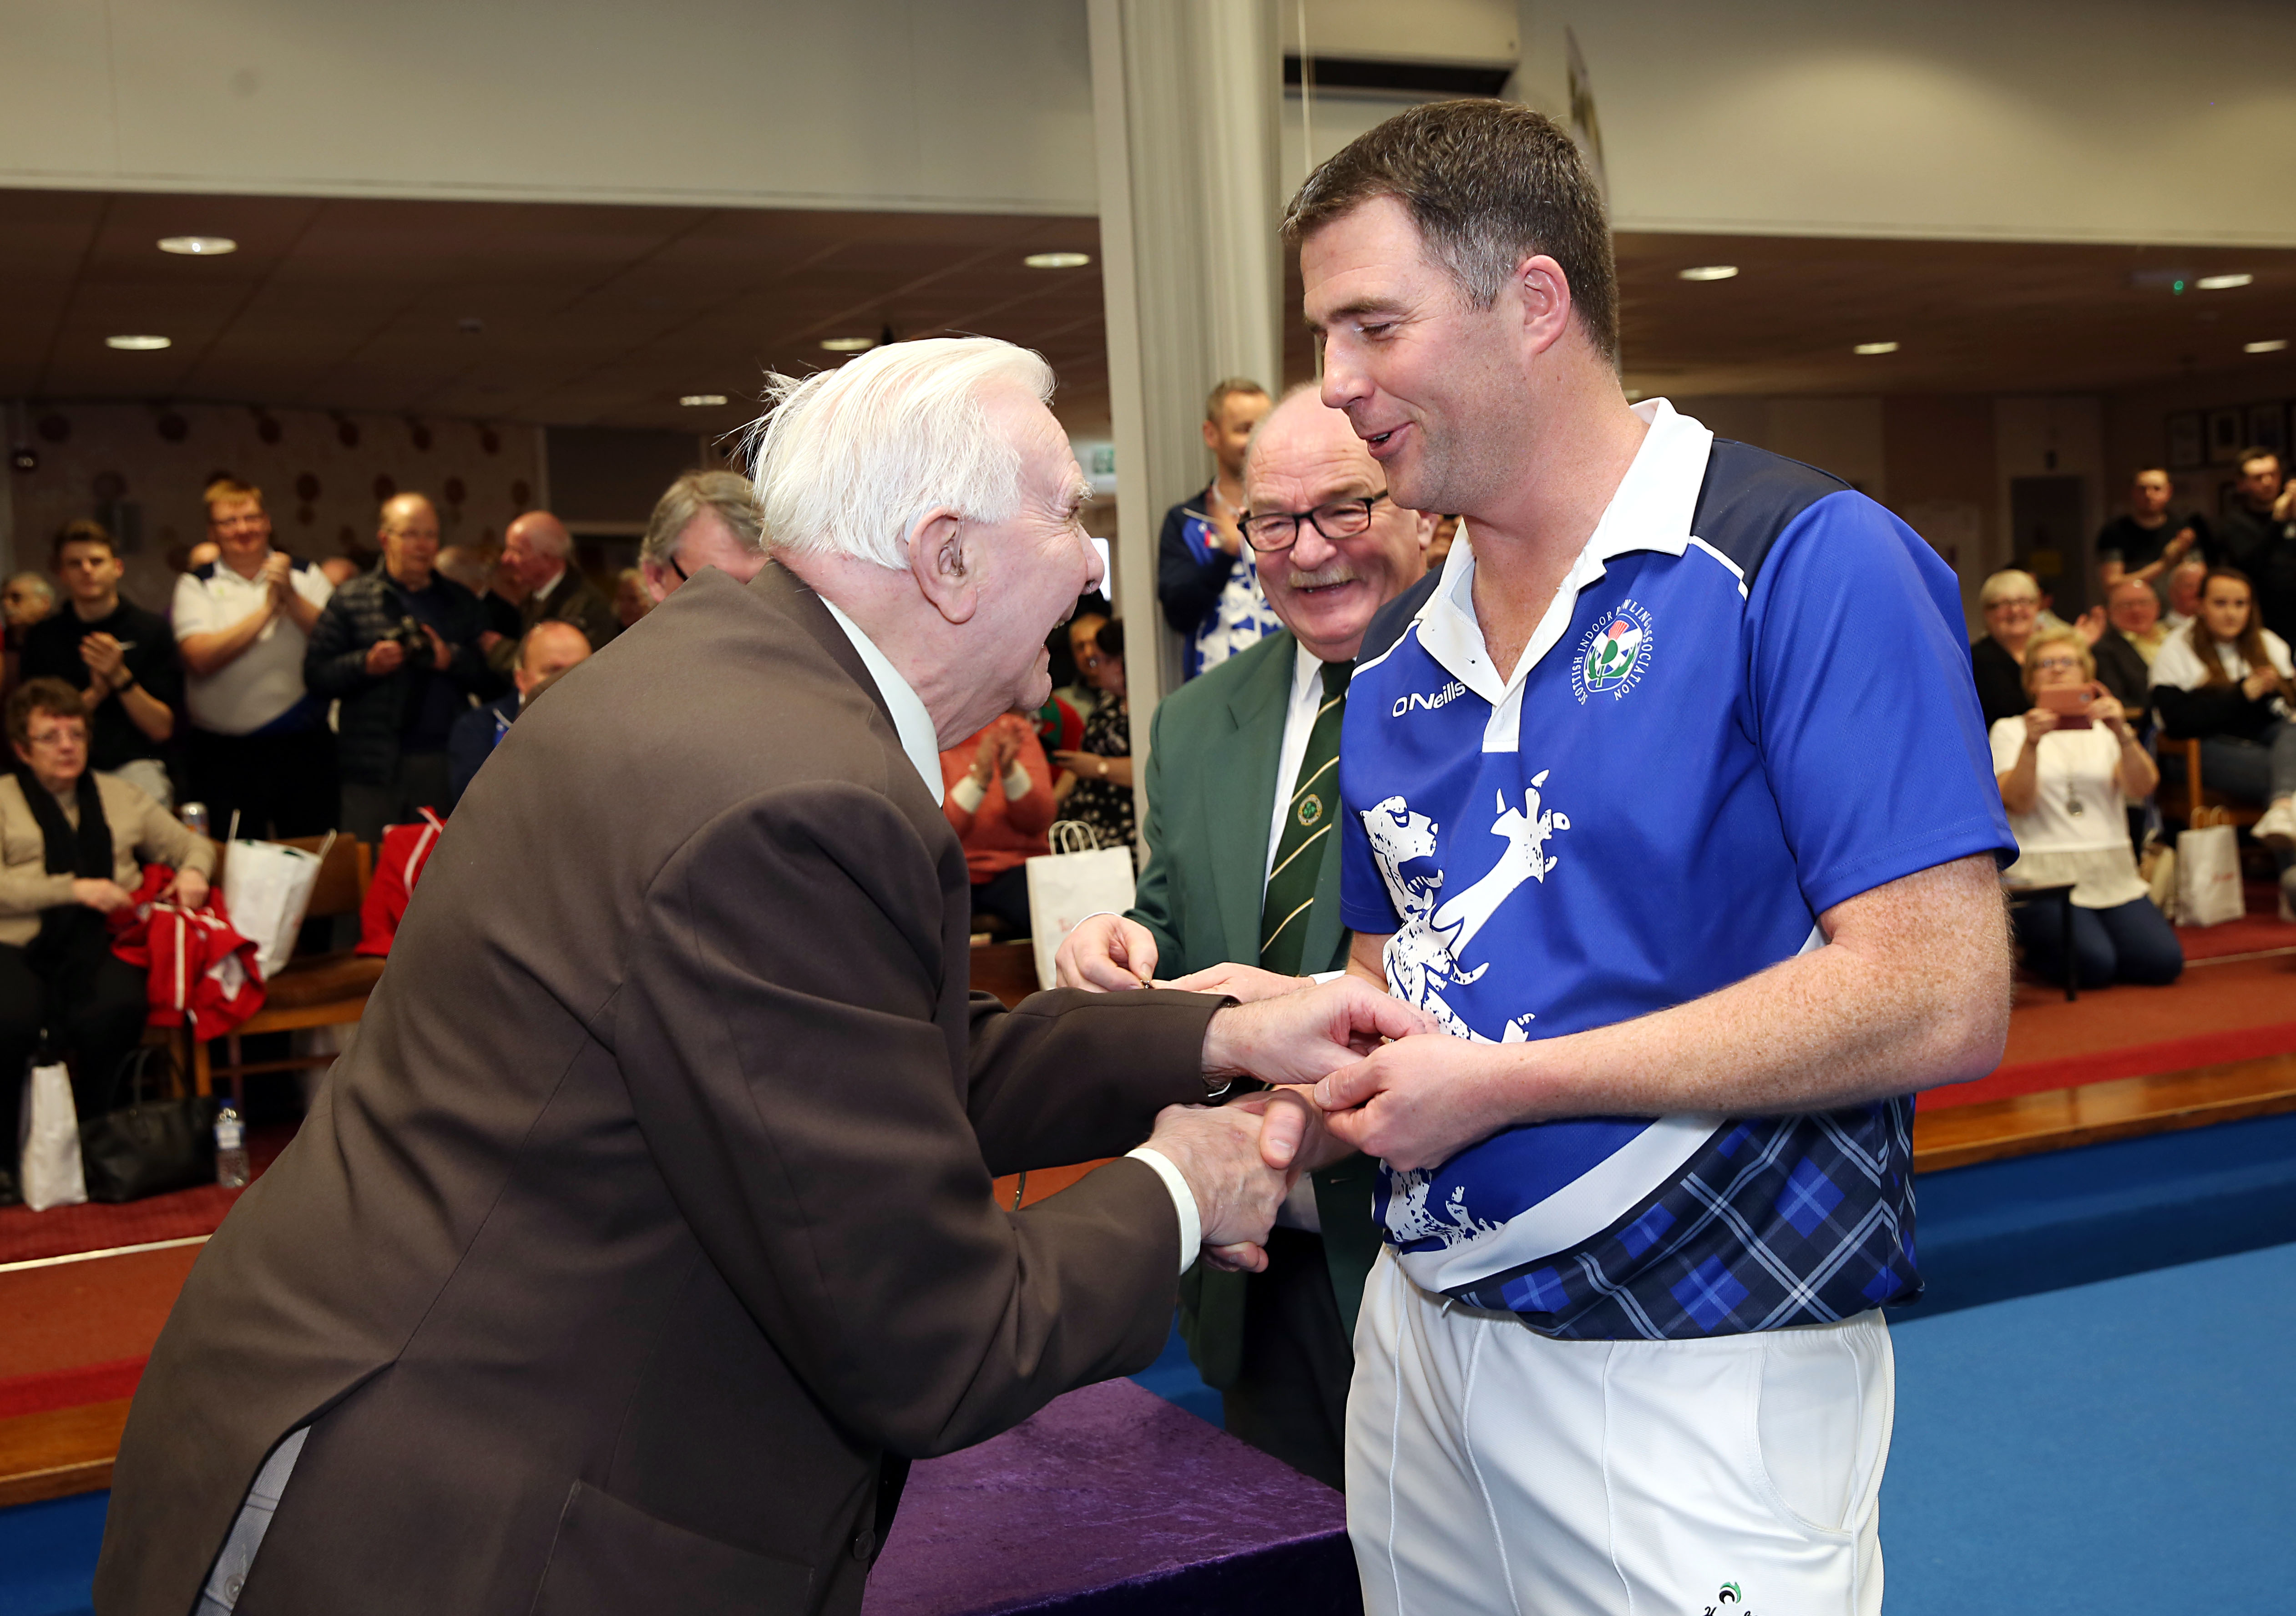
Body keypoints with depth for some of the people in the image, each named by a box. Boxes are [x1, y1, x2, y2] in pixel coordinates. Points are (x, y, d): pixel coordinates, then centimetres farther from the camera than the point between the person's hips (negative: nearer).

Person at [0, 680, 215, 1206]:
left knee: (115, 1010, -34)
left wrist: (193, 871, 6)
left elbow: (191, 843, 29)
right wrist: (74, 889, -10)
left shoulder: (119, 796, 24)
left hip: (97, 945, 2)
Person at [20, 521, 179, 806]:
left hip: (135, 764, -1)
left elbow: (162, 729, 2)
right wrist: (95, 693, -9)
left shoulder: (152, 630, 7)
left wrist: (120, 677, -11)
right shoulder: (42, 638, 11)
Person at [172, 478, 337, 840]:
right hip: (223, 752, -1)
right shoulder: (196, 585, 4)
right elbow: (201, 657, -11)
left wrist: (290, 596, -12)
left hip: (302, 744, 1)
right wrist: (267, 610, -10)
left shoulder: (304, 576, 9)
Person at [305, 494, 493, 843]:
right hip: (376, 768, -2)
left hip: (445, 764, 3)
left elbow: (489, 678, 7)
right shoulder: (351, 600, 4)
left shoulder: (460, 601, 14)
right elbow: (316, 676, -2)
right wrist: (367, 664, -17)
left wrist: (452, 660, -11)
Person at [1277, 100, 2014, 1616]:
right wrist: (1294, 1119, -7)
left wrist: (1506, 1083, -18)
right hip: (1427, 1332, 7)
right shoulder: (1395, 657, 7)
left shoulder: (1806, 565, -14)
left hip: (1698, 1377, -6)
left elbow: (1941, 1001, -21)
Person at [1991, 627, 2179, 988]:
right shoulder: (2010, 729, 9)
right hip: (2042, 873, -3)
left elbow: (2142, 788, -4)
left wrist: (2122, 734, -20)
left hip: (2111, 872, 3)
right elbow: (2018, 803, -8)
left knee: (2163, 962, -18)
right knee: (2093, 965, -26)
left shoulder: (2106, 729, 16)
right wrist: (2031, 743, -21)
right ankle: (2032, 944, 6)